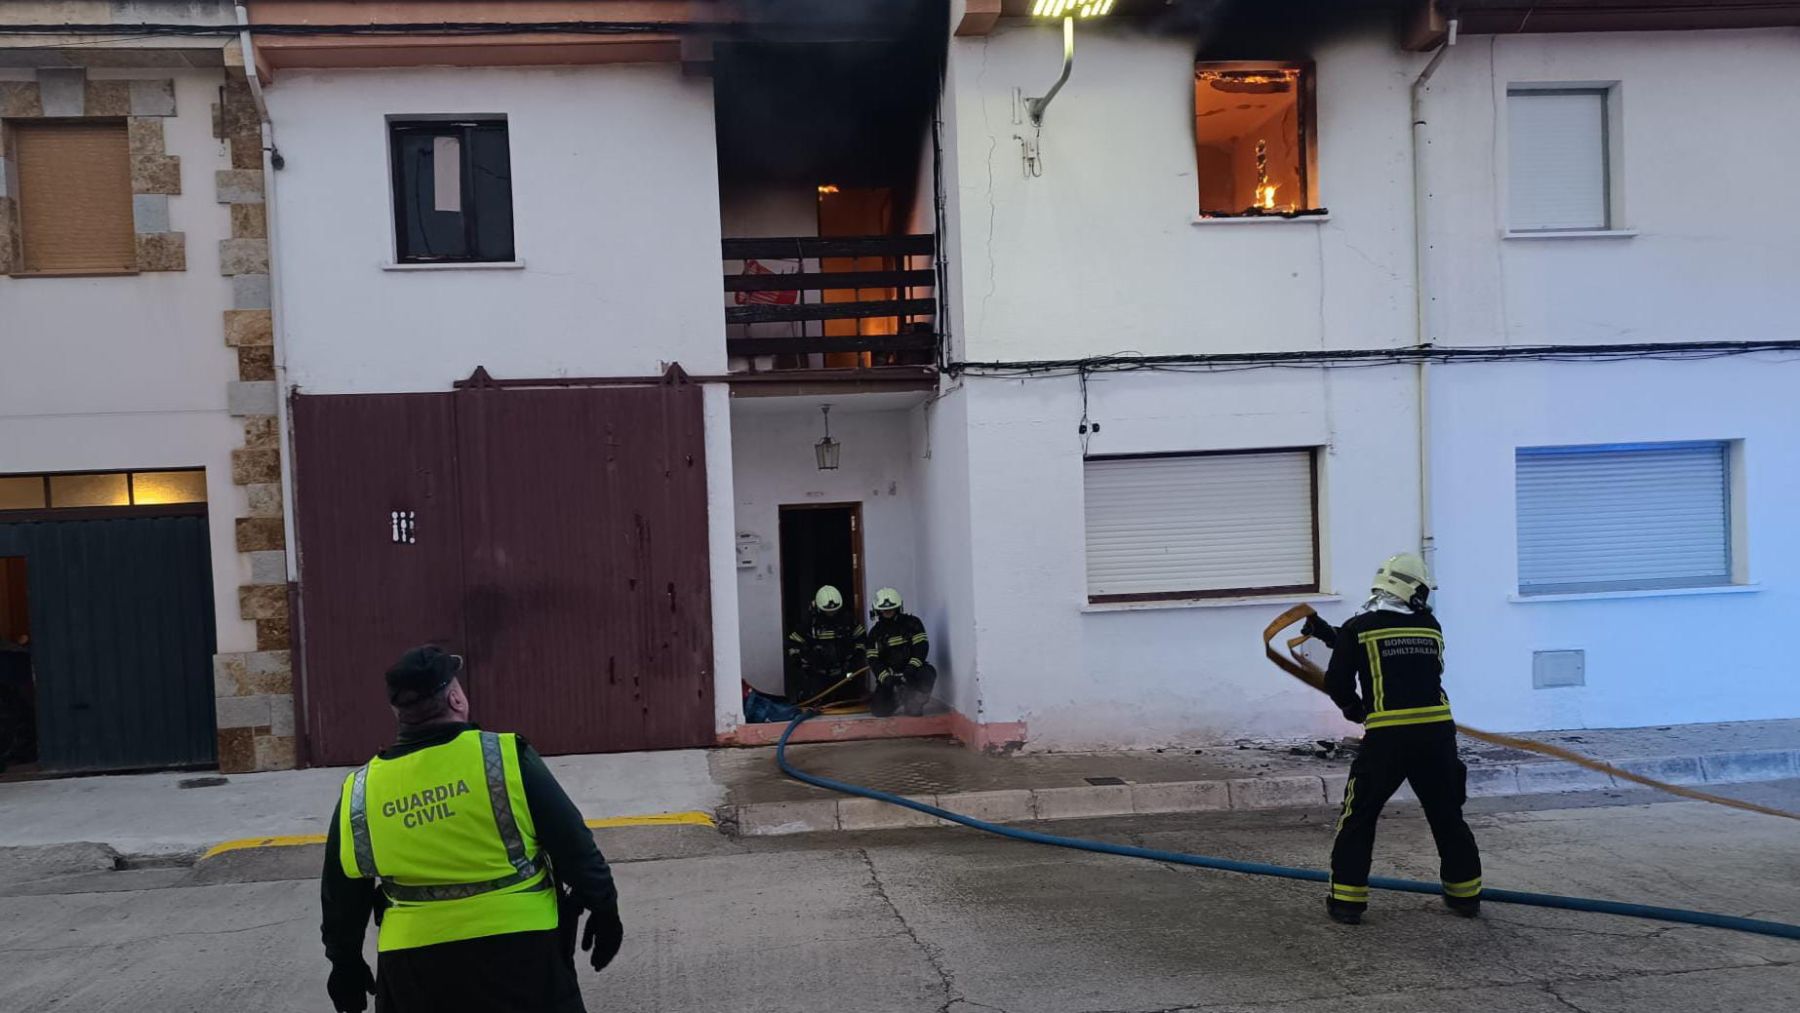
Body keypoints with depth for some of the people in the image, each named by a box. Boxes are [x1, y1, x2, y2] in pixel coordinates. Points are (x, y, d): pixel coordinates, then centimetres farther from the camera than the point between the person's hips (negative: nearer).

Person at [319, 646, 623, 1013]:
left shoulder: (359, 793, -2)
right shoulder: (505, 757, -13)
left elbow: (342, 895, 9)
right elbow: (571, 843, -8)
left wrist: (345, 962, 24)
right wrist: (603, 907, 4)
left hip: (413, 963, 3)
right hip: (517, 948, -2)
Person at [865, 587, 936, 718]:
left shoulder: (912, 623, -1)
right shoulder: (875, 632, 5)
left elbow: (922, 647, -12)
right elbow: (873, 660, -2)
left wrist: (911, 668, -28)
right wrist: (885, 677, -21)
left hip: (911, 669, -2)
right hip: (889, 674, 2)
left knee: (928, 673, -37)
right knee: (878, 709, -15)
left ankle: (914, 702, -8)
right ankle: (900, 697, 20)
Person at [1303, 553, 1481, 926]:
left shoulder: (1358, 628, 1)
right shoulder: (1431, 627, 12)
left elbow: (1336, 682, 1)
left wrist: (1352, 706, 24)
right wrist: (1334, 637, 28)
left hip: (1388, 735, -3)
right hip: (1437, 731, 3)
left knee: (1359, 816, 8)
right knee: (1447, 816, 21)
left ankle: (1347, 900, 7)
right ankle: (1465, 894, 30)